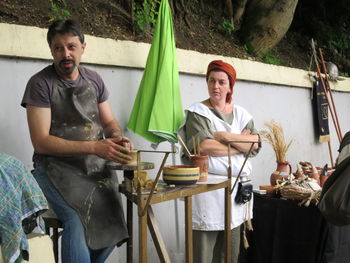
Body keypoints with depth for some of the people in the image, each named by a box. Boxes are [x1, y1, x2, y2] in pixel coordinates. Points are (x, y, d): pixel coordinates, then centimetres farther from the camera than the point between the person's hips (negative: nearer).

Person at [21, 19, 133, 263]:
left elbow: (109, 121, 14)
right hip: (57, 166, -5)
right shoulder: (40, 84, -8)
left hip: (96, 165, 5)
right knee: (78, 220, -28)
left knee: (112, 223, -6)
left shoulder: (94, 79, 8)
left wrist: (119, 138, -11)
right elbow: (41, 141, -15)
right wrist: (94, 147, -24)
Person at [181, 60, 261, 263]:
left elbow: (255, 145, -1)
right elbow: (204, 146, -16)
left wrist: (223, 135, -10)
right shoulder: (198, 112, -1)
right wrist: (240, 144, -7)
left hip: (237, 188, 5)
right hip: (207, 188, -4)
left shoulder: (241, 114, 13)